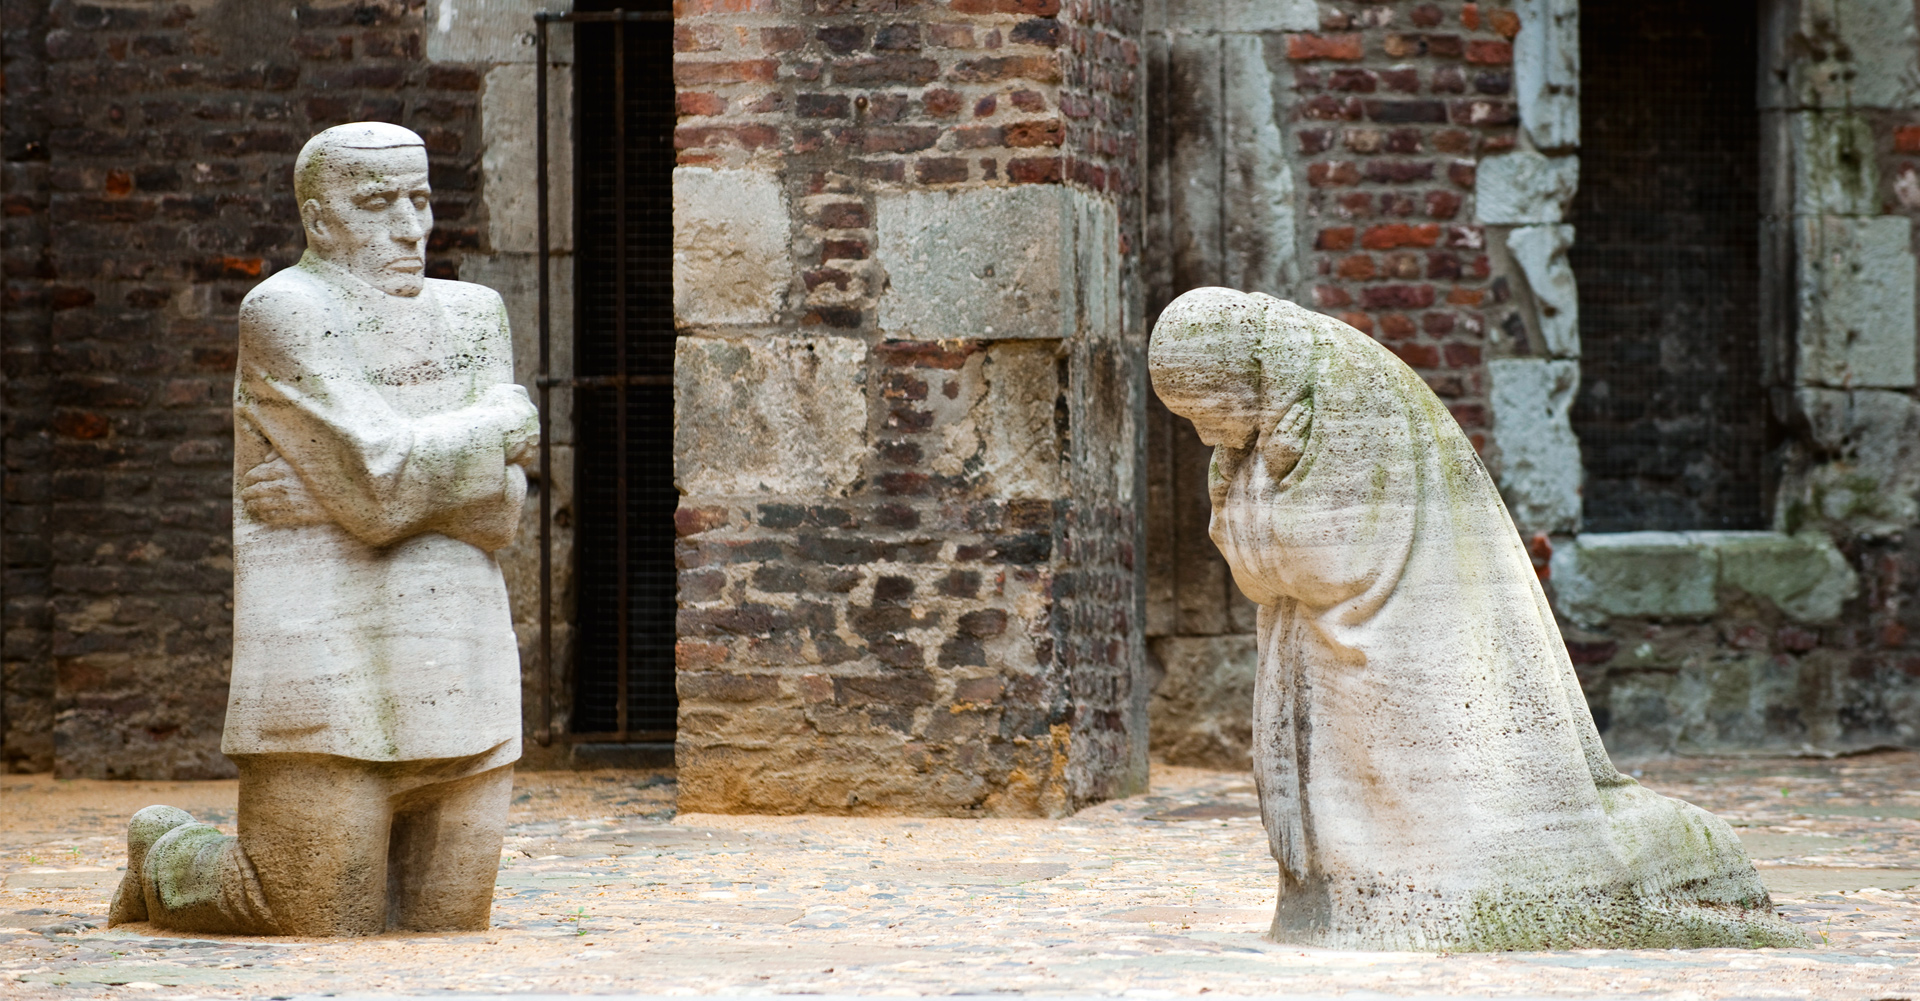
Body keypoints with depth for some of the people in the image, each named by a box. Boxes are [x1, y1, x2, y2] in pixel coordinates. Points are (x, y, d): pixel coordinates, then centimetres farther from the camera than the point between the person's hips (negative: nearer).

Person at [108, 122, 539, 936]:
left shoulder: (473, 318, 12)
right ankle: (167, 861, 25)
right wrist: (507, 424, -3)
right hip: (327, 686, -6)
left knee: (443, 931, 7)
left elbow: (500, 508, 0)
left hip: (459, 684, 6)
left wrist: (340, 496, -11)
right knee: (322, 938, -4)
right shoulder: (284, 313, -6)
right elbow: (384, 483, -17)